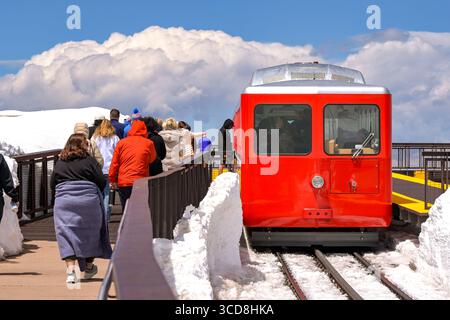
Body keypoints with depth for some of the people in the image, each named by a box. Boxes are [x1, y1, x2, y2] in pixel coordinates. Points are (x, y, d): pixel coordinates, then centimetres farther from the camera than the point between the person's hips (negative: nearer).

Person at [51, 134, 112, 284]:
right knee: (90, 232, 16)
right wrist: (93, 192, 16)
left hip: (63, 201, 1)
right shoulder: (89, 160, -1)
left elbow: (52, 185, 10)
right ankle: (89, 267, 28)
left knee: (66, 234, -1)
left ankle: (70, 270, -17)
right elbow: (101, 182, -4)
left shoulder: (60, 162, 8)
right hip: (88, 201, -1)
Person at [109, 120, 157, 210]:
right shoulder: (149, 143, -1)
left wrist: (113, 180, 14)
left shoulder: (122, 143, 4)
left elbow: (114, 164, 6)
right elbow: (152, 160, 16)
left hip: (123, 183, 2)